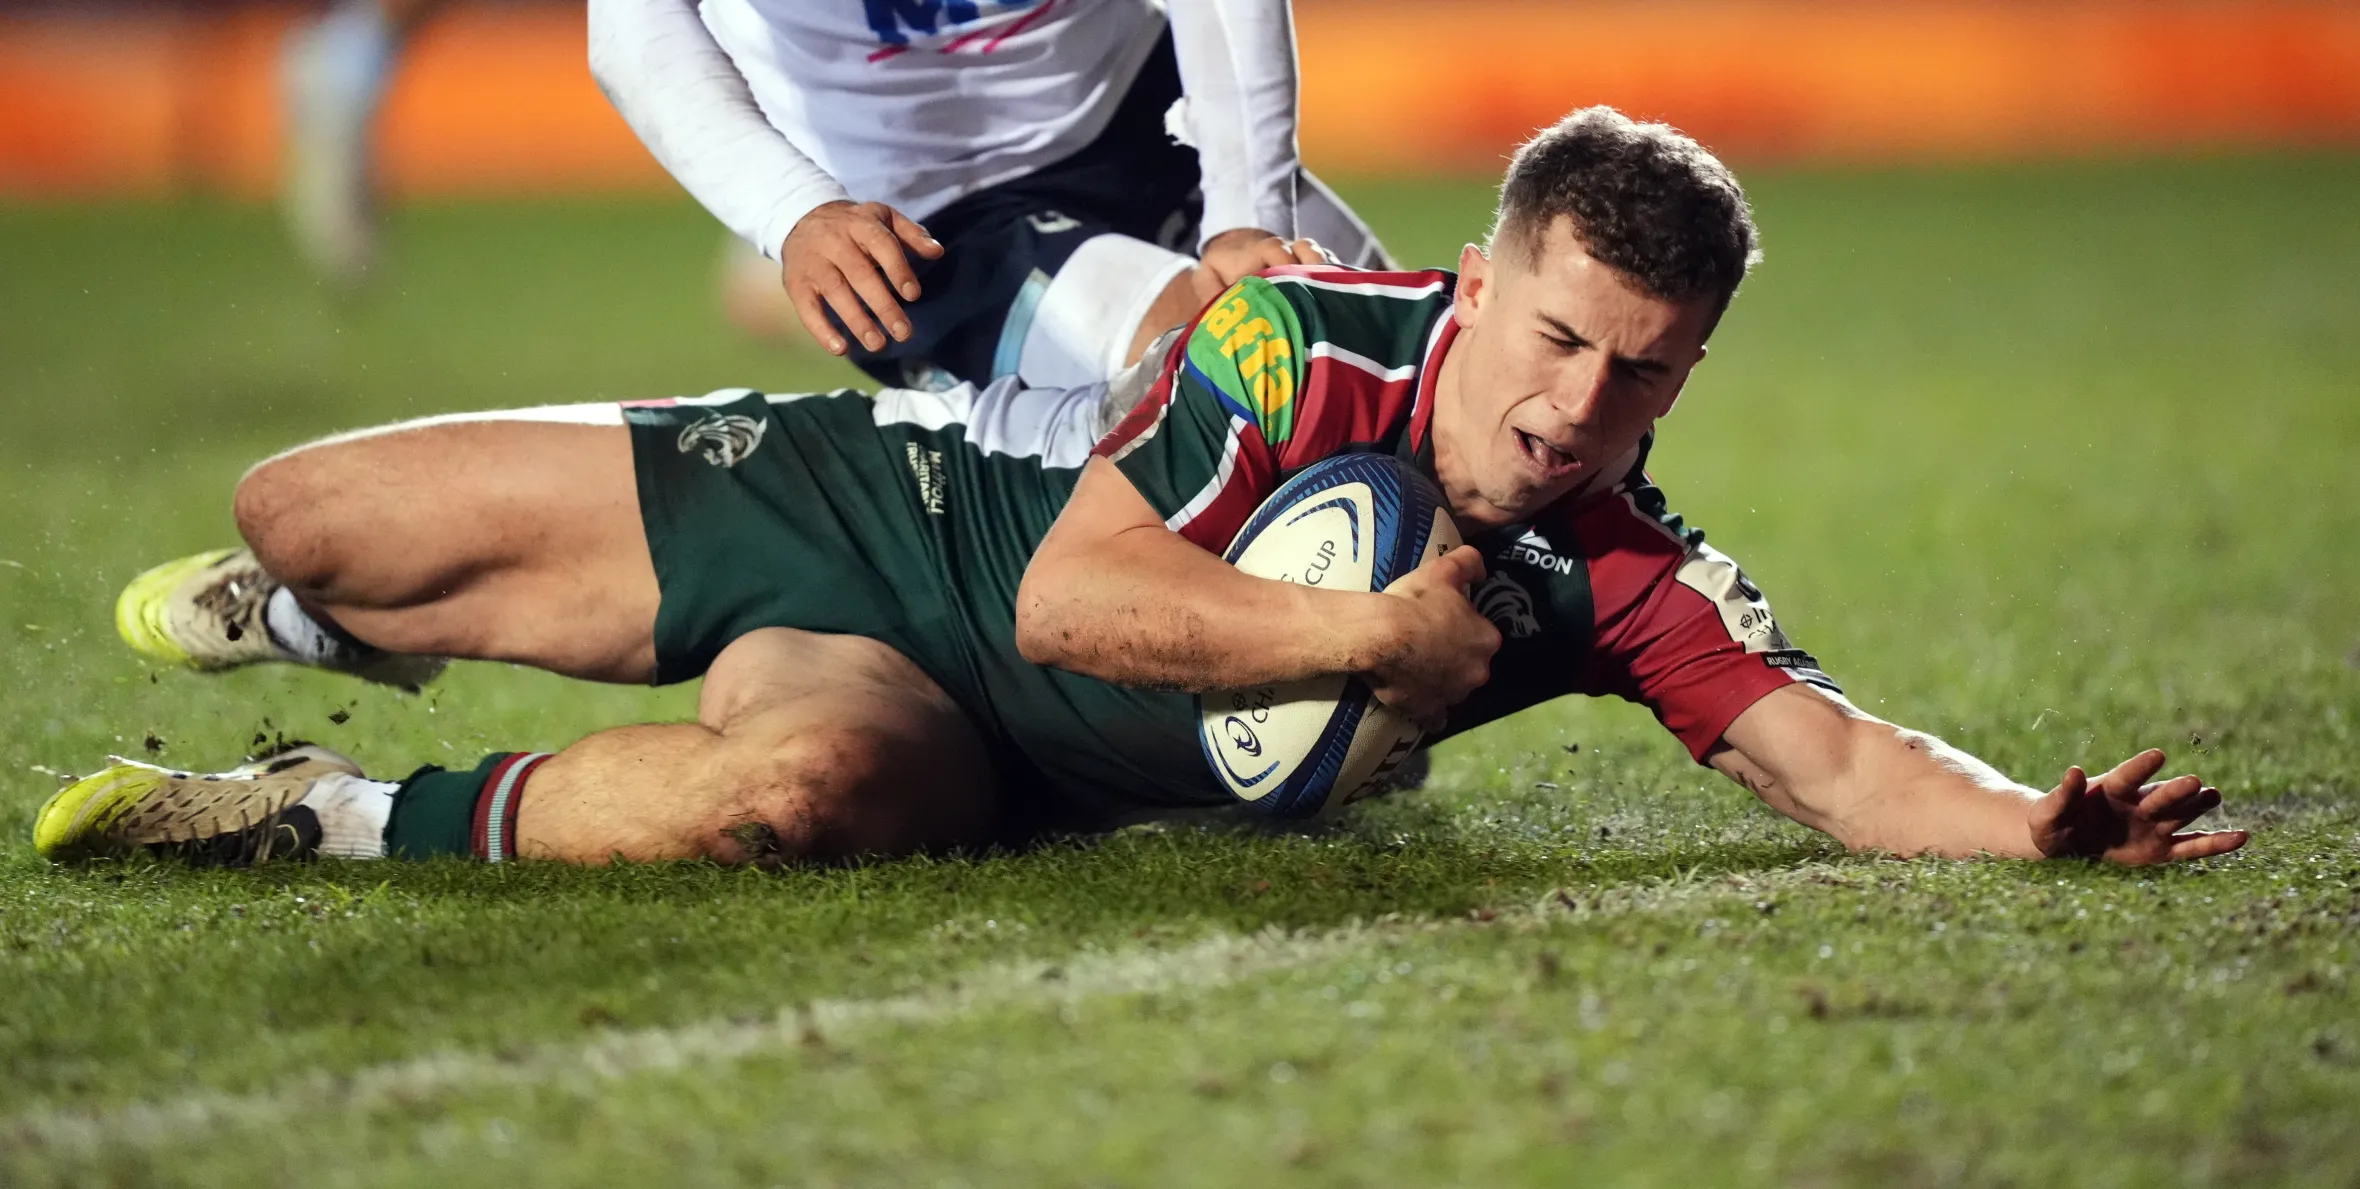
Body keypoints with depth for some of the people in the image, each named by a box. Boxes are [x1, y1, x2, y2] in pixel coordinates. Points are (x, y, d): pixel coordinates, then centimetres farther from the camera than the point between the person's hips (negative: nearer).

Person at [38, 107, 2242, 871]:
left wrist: (2030, 818, -42)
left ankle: (360, 819, -16)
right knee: (302, 516, -2)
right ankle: (323, 620, 41)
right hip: (860, 498, 0)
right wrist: (1369, 633, -29)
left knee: (789, 790, -40)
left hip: (957, 728, 0)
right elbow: (1067, 591, -24)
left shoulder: (1625, 579, -13)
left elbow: (1834, 756, -23)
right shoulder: (1308, 334, -21)